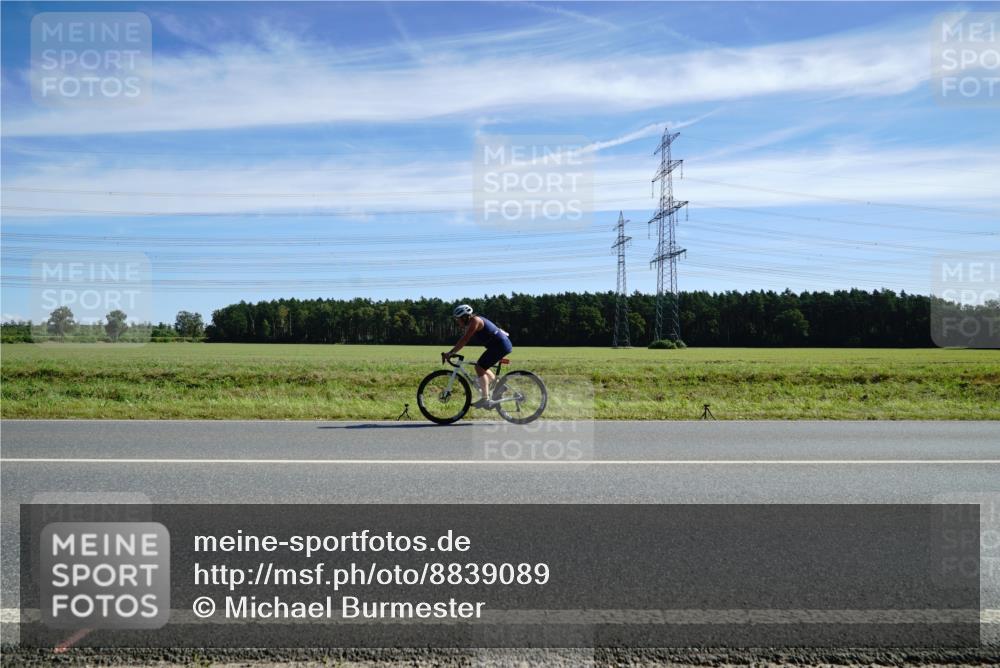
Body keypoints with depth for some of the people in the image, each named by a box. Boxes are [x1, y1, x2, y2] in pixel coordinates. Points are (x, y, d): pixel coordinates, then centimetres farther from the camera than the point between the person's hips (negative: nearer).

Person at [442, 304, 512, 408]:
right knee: (481, 366, 18)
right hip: (501, 345, 10)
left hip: (500, 345, -10)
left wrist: (450, 353, -23)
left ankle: (485, 400, -12)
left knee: (479, 367, -11)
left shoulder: (474, 321, -16)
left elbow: (464, 340, -22)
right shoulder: (470, 324, 15)